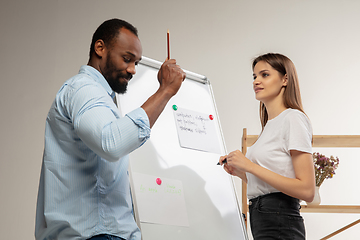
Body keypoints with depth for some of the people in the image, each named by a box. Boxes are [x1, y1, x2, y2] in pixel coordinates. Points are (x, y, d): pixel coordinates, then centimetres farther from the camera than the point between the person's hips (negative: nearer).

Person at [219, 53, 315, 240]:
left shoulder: (293, 118, -8)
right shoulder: (269, 125, 17)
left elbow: (306, 191, -18)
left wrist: (250, 166, -17)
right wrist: (239, 172, 7)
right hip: (261, 222, 8)